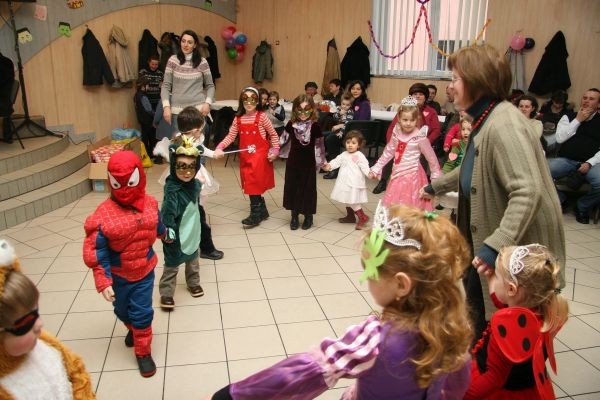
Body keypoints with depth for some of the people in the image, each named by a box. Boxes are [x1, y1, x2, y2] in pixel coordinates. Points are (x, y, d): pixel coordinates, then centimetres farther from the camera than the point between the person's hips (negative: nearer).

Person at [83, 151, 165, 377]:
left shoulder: (150, 204, -13)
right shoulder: (104, 214, -24)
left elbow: (157, 224, 12)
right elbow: (96, 253, -19)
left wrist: (165, 234, 31)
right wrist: (103, 282, -20)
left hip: (144, 270, 1)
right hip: (118, 274, 0)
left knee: (142, 312, 3)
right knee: (122, 310, 22)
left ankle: (143, 352, 24)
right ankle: (132, 329, 55)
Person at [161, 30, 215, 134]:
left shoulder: (202, 62, 1)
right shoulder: (173, 60, 1)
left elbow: (210, 85, 9)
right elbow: (166, 85, 3)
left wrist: (207, 102, -7)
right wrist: (166, 106, -9)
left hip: (198, 109, 0)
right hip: (177, 110, 1)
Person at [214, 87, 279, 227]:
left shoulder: (261, 117, -8)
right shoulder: (238, 119, 4)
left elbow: (273, 134, -1)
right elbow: (230, 136, 3)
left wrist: (275, 150, -8)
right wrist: (219, 148, -10)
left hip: (260, 155, -5)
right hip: (245, 156, 5)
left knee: (253, 184, -8)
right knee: (250, 184, 10)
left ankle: (255, 214, 2)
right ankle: (262, 211, 25)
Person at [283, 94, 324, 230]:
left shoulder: (315, 126, -12)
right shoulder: (291, 124, -5)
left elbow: (319, 145, -6)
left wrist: (321, 162, -3)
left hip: (308, 162, -2)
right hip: (293, 161, 3)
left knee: (307, 189, 6)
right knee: (292, 187, 8)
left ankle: (308, 217, 23)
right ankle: (294, 216, 24)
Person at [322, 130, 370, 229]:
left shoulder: (359, 156, -10)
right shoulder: (344, 155, 10)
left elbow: (364, 166, -17)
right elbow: (337, 161, 3)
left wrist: (369, 173, -34)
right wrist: (329, 165, -15)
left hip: (354, 184, -8)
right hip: (345, 182, 8)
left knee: (352, 201, -11)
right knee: (347, 200, 19)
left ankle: (363, 217, 0)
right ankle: (350, 216, 36)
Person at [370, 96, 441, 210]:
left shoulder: (420, 137, -13)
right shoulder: (397, 133, 1)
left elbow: (431, 158, -4)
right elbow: (388, 152, 13)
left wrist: (436, 177, 2)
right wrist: (376, 168, 13)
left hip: (412, 177, -5)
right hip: (397, 176, 6)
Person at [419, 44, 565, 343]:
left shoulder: (503, 126, -27)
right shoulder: (484, 120, 6)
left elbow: (528, 191, -36)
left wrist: (497, 245, -40)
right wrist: (437, 186, 32)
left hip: (520, 244, -10)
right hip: (487, 232, 10)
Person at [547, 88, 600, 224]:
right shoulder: (568, 117, 15)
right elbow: (560, 138, -1)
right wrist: (578, 120, -1)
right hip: (565, 160, 1)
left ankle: (583, 206, 2)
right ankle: (560, 200, 1)